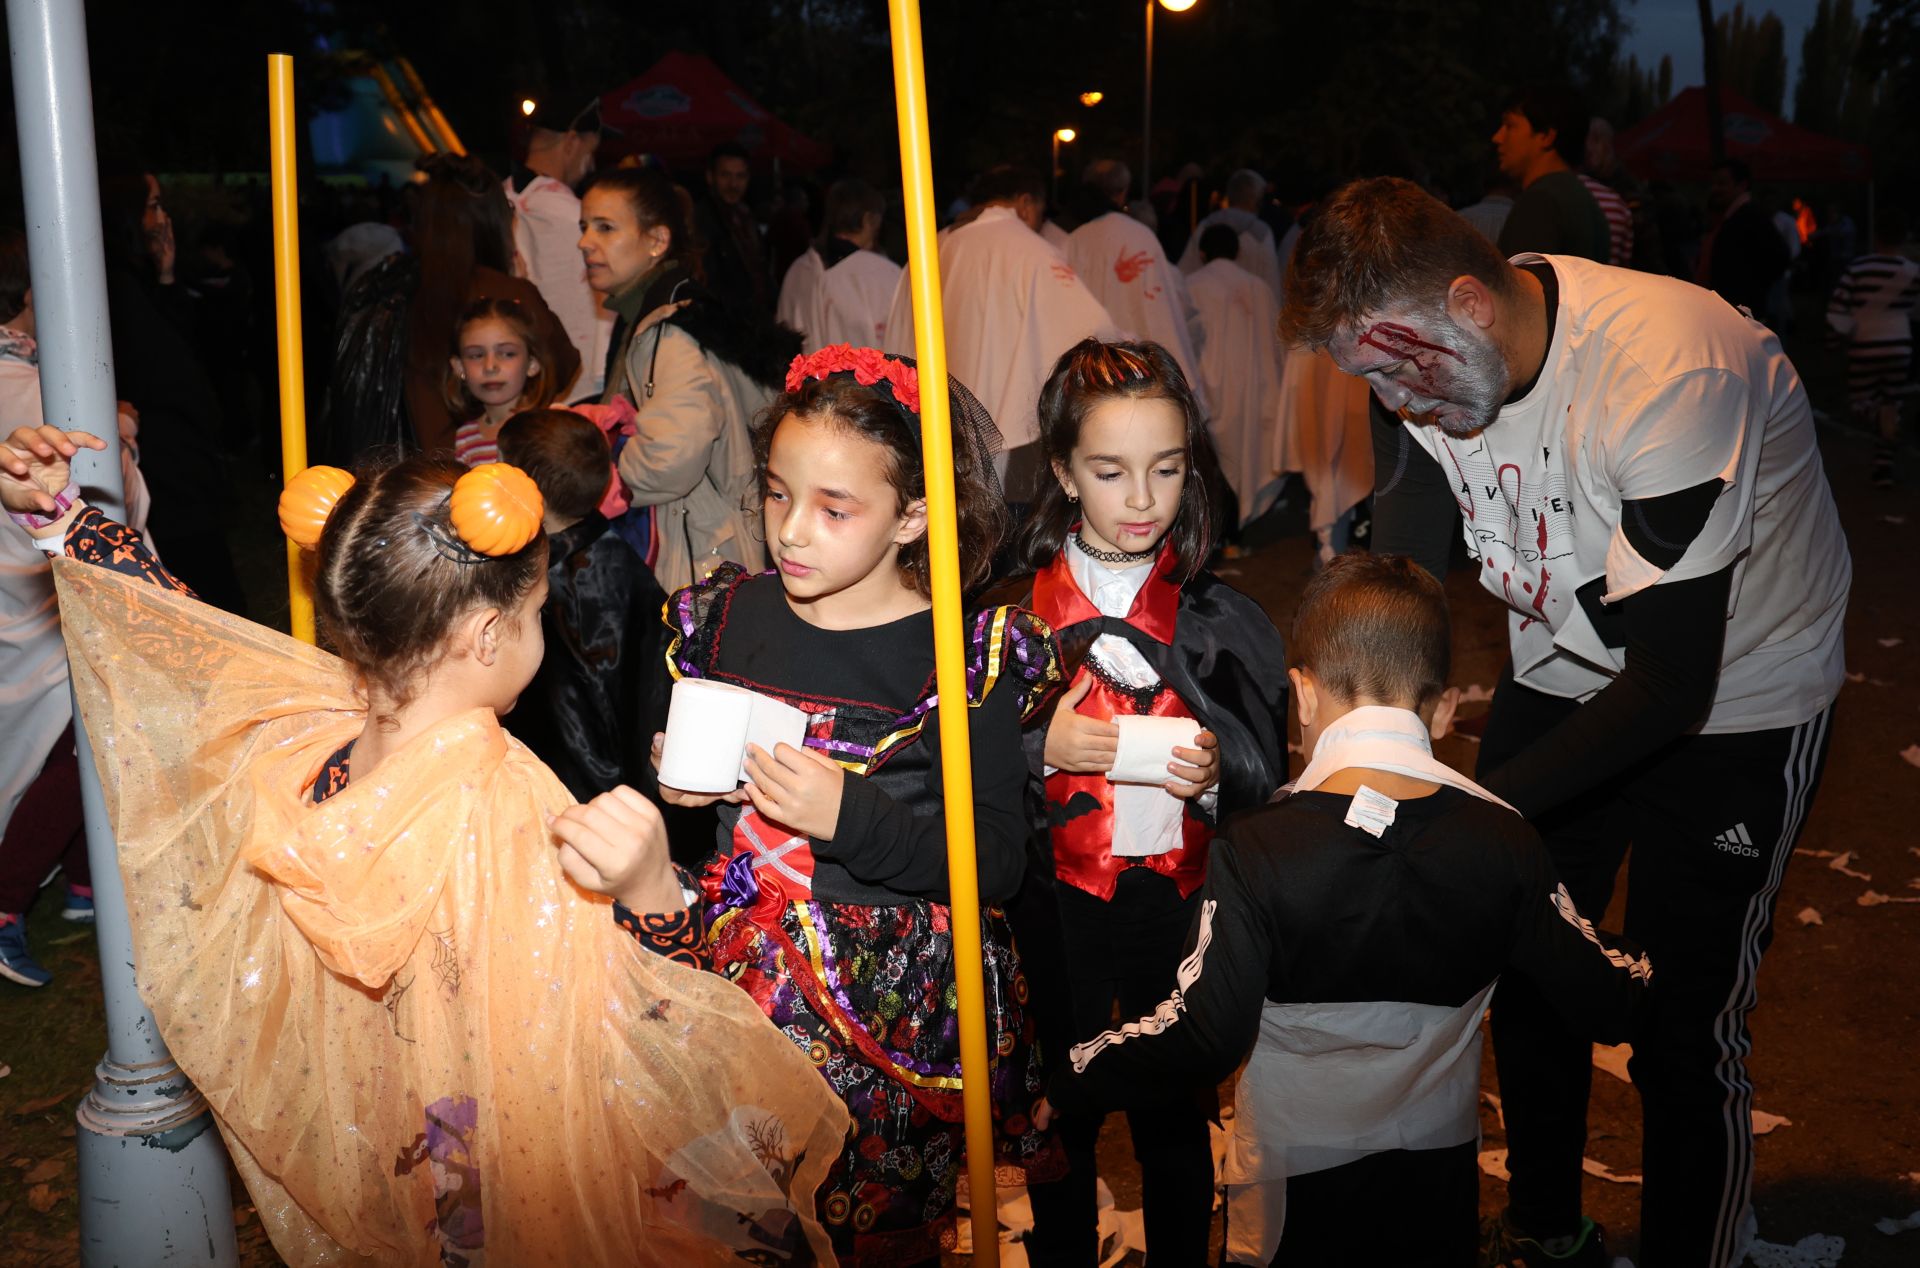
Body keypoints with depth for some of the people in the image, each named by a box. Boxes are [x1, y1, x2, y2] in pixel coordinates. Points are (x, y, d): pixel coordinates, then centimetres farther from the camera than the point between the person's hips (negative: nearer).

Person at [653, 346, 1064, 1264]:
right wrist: (670, 789, -5)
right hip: (735, 983, 4)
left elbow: (998, 867, -14)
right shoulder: (723, 616, 1)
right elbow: (668, 771, 18)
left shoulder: (966, 657, -12)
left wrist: (851, 817, -24)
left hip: (890, 1014, -3)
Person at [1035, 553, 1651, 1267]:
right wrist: (1648, 976, 18)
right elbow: (1604, 1003, -6)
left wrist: (1063, 1088, -13)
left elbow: (1202, 1040, -26)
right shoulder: (1503, 840, -15)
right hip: (1439, 1176, 3)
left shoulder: (1257, 853, -25)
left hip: (1298, 1182, -2)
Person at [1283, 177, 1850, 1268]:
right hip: (1564, 667, 6)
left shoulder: (1669, 369, -35)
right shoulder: (1424, 355, -15)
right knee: (1524, 970, 13)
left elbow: (1671, 684, -32)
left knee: (1685, 1023, -3)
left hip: (1734, 695, -6)